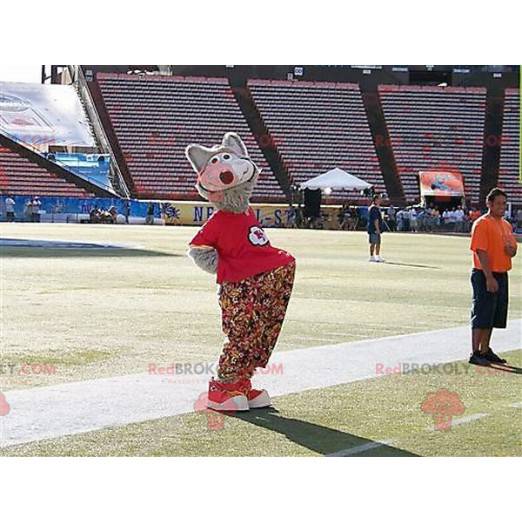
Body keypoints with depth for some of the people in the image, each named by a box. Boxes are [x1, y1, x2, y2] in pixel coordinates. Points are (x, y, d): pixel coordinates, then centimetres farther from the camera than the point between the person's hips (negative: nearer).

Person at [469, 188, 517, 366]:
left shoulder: (506, 225, 14)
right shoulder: (482, 224, -12)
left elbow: (513, 250, 21)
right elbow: (481, 252, -18)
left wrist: (511, 249, -5)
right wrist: (489, 278, -22)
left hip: (501, 275, 8)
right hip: (485, 276, -8)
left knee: (493, 316, 13)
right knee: (482, 315, -6)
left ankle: (485, 351, 22)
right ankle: (475, 353, -2)